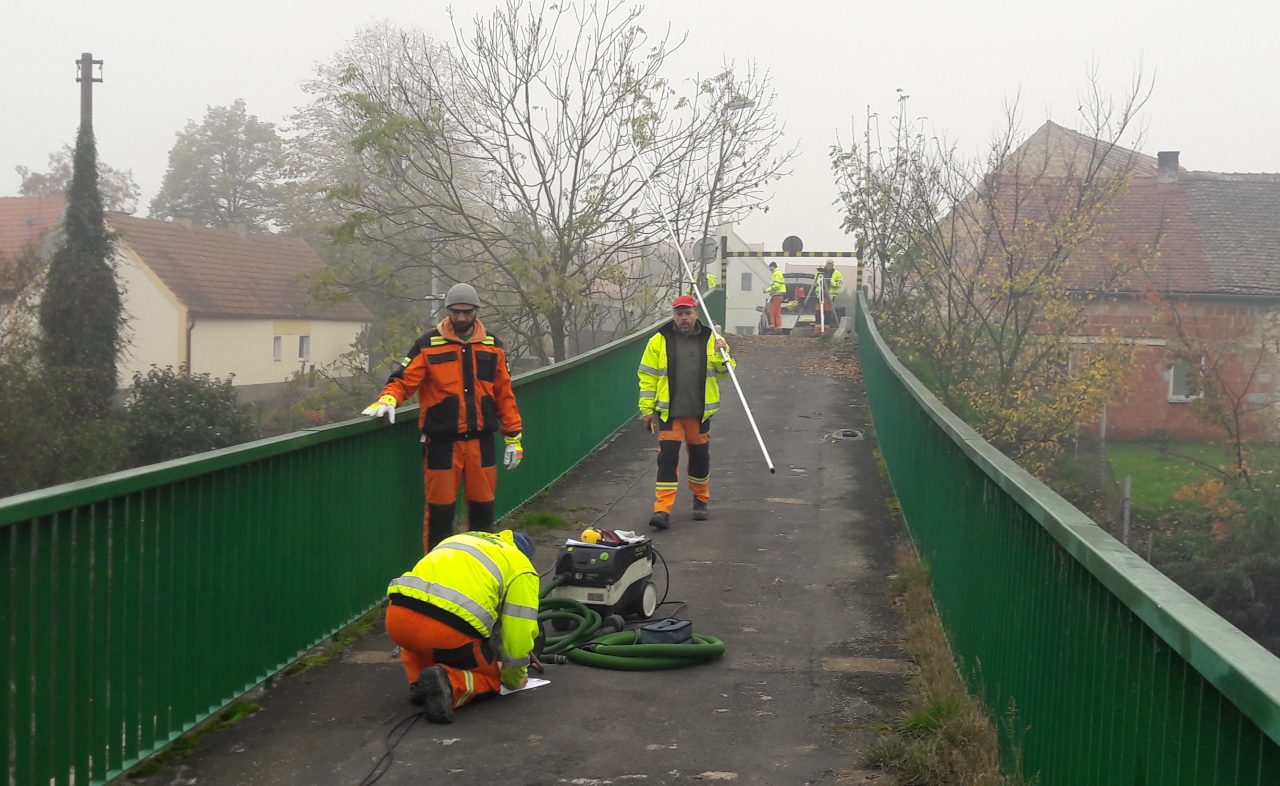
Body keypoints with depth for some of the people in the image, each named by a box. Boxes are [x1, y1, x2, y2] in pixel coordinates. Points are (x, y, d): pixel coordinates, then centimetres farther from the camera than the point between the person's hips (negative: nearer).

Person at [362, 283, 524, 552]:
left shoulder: (493, 347, 8)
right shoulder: (428, 345, -2)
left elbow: (504, 394, 11)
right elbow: (404, 380, -6)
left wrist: (514, 437, 9)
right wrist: (388, 399, -28)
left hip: (481, 441, 3)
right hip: (442, 442, -3)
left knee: (482, 507, 11)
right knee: (440, 509, 2)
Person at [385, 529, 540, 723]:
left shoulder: (459, 539, 35)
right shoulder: (521, 569, 17)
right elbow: (520, 630, 11)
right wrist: (513, 680, 29)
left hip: (397, 615, 5)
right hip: (448, 631, -5)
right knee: (491, 678, 22)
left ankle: (418, 682, 17)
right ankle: (450, 684, -8)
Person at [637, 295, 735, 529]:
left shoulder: (710, 339, 3)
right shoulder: (659, 341, -1)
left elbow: (725, 371, 6)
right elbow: (647, 376, 2)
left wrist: (721, 355, -14)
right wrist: (647, 409, -1)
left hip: (700, 412, 2)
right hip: (669, 412, -2)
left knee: (700, 456, 13)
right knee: (667, 457, -8)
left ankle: (701, 500, 33)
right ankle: (663, 509, -8)